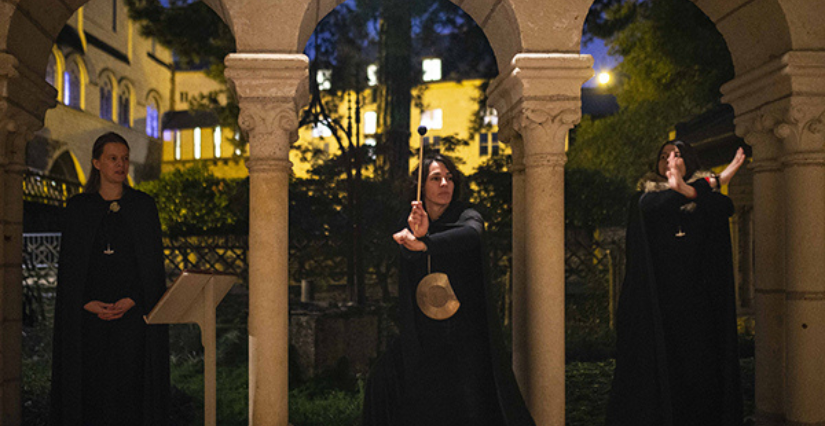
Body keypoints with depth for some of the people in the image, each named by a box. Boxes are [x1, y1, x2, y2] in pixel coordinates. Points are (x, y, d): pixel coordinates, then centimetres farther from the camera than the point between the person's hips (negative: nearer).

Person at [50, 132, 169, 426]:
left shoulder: (143, 205, 5)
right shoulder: (78, 207, 7)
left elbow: (153, 262, 2)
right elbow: (69, 264, 4)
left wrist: (132, 301, -11)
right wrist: (87, 303, -10)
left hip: (133, 311, -1)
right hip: (88, 313, 1)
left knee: (131, 383, -1)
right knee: (91, 386, 2)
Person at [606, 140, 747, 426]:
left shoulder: (708, 201, 15)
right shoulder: (645, 196, 13)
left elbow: (726, 207, -9)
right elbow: (651, 206, -11)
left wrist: (688, 190, -28)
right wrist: (714, 182, -13)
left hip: (696, 303, 1)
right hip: (656, 303, -1)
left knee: (697, 370, -3)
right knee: (656, 369, -4)